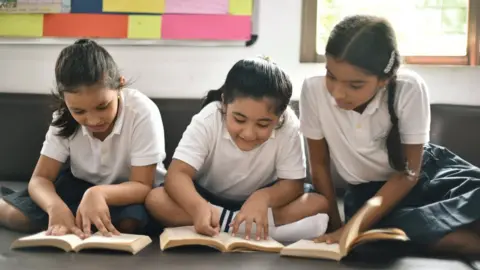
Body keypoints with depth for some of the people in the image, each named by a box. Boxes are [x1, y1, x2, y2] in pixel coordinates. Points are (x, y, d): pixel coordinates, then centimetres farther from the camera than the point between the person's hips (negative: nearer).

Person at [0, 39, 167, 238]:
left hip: (128, 191, -1)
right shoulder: (64, 117, -17)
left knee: (129, 221, -34)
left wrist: (99, 193, -46)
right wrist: (56, 207, -40)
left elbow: (143, 185, -26)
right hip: (81, 185, 1)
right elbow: (40, 179, -17)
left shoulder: (142, 112, -30)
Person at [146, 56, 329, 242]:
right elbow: (177, 174, -31)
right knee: (156, 200, -30)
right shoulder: (207, 121, -25)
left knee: (319, 204, -25)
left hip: (259, 201, 0)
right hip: (208, 199, 0)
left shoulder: (288, 127, -23)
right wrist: (198, 208, -52)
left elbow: (293, 184, -19)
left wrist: (263, 197, -41)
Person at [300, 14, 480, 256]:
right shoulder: (313, 90, -23)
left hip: (425, 174, 0)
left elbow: (409, 173, -17)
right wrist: (335, 226, -8)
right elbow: (319, 164, -8)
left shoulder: (409, 88, -26)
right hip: (367, 192, 1)